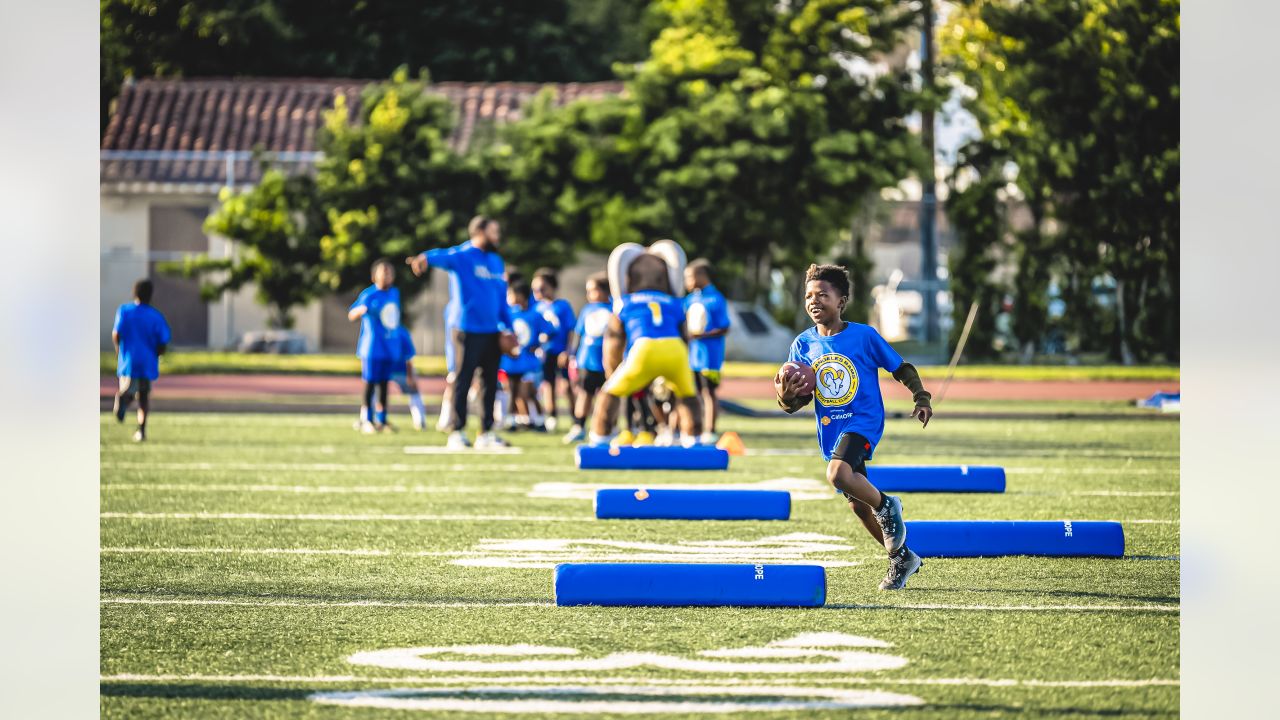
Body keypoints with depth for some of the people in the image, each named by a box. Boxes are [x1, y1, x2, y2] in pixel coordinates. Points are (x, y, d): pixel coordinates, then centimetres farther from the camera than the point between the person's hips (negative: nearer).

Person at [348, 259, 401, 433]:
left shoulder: (395, 293, 9)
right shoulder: (369, 294, -8)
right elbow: (351, 316, -11)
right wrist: (360, 310, -32)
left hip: (391, 347, 5)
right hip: (372, 347, -5)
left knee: (384, 383, 9)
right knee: (370, 382, -2)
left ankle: (381, 420, 15)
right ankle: (366, 420, 5)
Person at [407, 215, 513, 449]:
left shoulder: (496, 261, 14)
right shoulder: (461, 255, -8)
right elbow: (443, 256, -30)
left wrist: (507, 328, 12)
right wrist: (425, 258, -53)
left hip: (492, 332, 7)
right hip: (468, 331, -7)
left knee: (491, 384, 10)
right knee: (463, 382, -2)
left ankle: (486, 433, 19)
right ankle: (457, 433, 4)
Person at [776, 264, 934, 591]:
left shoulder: (864, 336, -7)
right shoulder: (804, 344, 2)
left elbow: (902, 369, 3)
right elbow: (800, 400, 4)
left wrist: (921, 399, -9)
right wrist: (786, 397, -18)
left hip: (863, 421, -5)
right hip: (830, 429, 5)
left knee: (838, 474, -33)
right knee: (857, 504, 11)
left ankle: (887, 505, -7)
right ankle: (901, 558, 29)